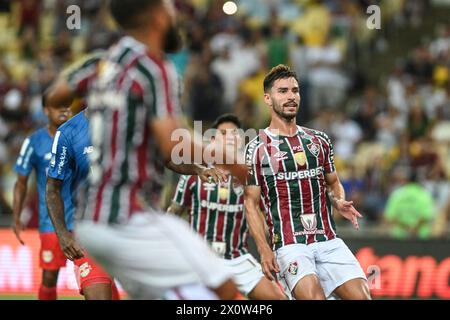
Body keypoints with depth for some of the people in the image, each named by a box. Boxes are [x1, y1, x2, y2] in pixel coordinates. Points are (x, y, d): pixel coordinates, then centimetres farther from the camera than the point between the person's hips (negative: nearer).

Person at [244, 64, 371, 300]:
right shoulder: (258, 148, 1)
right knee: (314, 297, -26)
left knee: (361, 295, -10)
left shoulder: (319, 141, 14)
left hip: (328, 240, 5)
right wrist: (264, 250, -10)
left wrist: (339, 202, 1)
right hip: (289, 244, -5)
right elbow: (251, 203, 0)